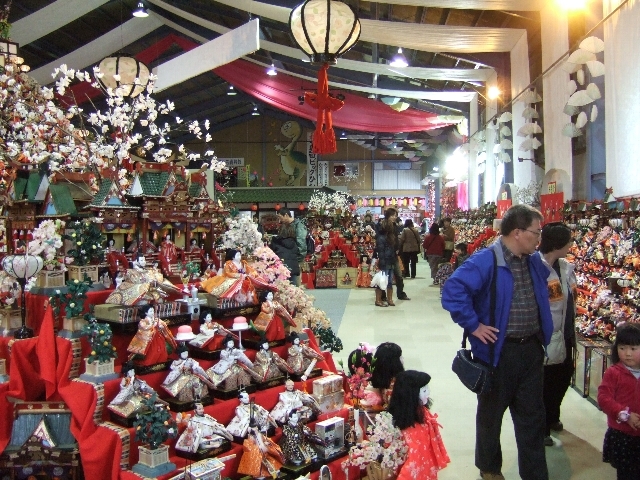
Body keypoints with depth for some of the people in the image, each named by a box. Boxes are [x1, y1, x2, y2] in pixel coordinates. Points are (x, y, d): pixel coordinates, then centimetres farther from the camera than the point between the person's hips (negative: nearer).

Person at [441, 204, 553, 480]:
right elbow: (453, 291, -30)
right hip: (498, 351, -6)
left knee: (532, 415, 16)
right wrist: (473, 325, -24)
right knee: (491, 413, 15)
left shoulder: (534, 262, 6)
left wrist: (543, 333, 18)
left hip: (531, 349, 6)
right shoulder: (486, 261, -20)